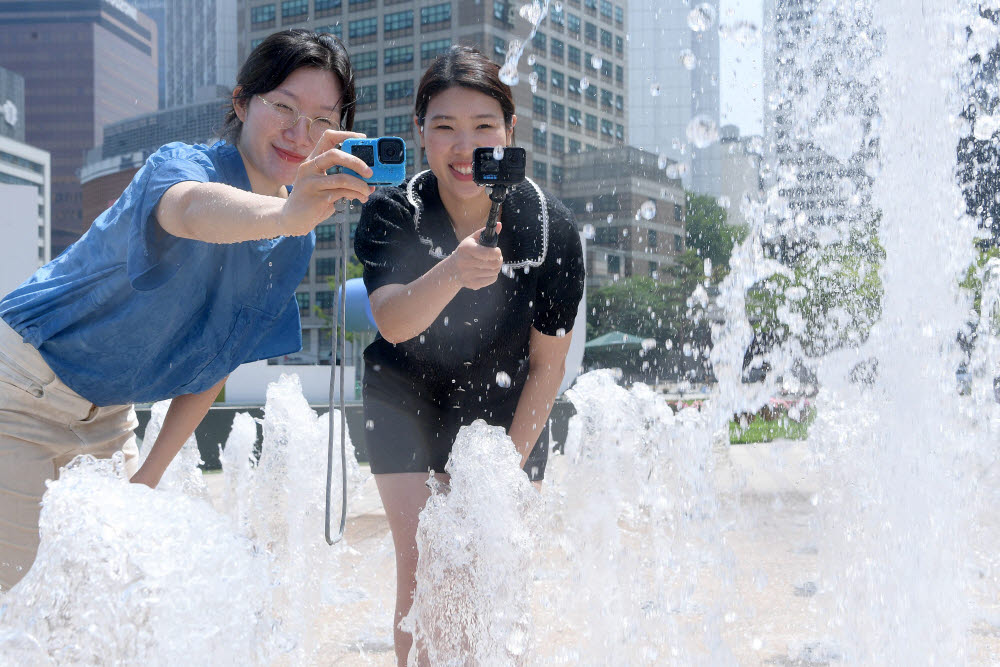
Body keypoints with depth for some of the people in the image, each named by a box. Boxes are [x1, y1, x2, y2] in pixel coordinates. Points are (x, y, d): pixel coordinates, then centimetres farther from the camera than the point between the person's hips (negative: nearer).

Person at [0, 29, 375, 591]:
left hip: (107, 415, 6)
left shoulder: (296, 242, -3)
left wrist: (147, 477, 0)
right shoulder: (182, 164, -23)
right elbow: (193, 211, -50)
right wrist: (283, 213, -72)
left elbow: (215, 362, 4)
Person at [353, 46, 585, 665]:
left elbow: (548, 364, -11)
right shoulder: (390, 212, -21)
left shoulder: (553, 229, -20)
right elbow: (393, 321, -38)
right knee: (422, 564, -7)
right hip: (407, 405, 0)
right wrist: (452, 274, -58)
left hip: (506, 414, 1)